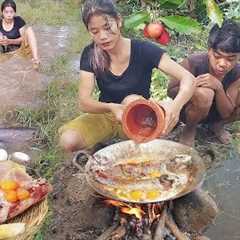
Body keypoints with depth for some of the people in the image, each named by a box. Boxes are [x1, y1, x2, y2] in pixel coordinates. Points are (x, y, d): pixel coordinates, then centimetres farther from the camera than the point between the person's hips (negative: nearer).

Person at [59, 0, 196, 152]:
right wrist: (111, 108, -44)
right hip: (105, 115, 2)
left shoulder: (143, 50, -20)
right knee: (69, 141, -26)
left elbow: (188, 79, -27)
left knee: (132, 100, -35)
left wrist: (176, 105, -49)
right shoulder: (90, 54, -13)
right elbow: (84, 102, -22)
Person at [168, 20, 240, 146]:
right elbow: (171, 91, -16)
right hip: (187, 110, -4)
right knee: (204, 94, -37)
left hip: (214, 113, 4)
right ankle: (190, 128, -5)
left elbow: (226, 113, -18)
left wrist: (218, 87, -36)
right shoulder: (193, 63, -28)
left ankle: (217, 124, 8)